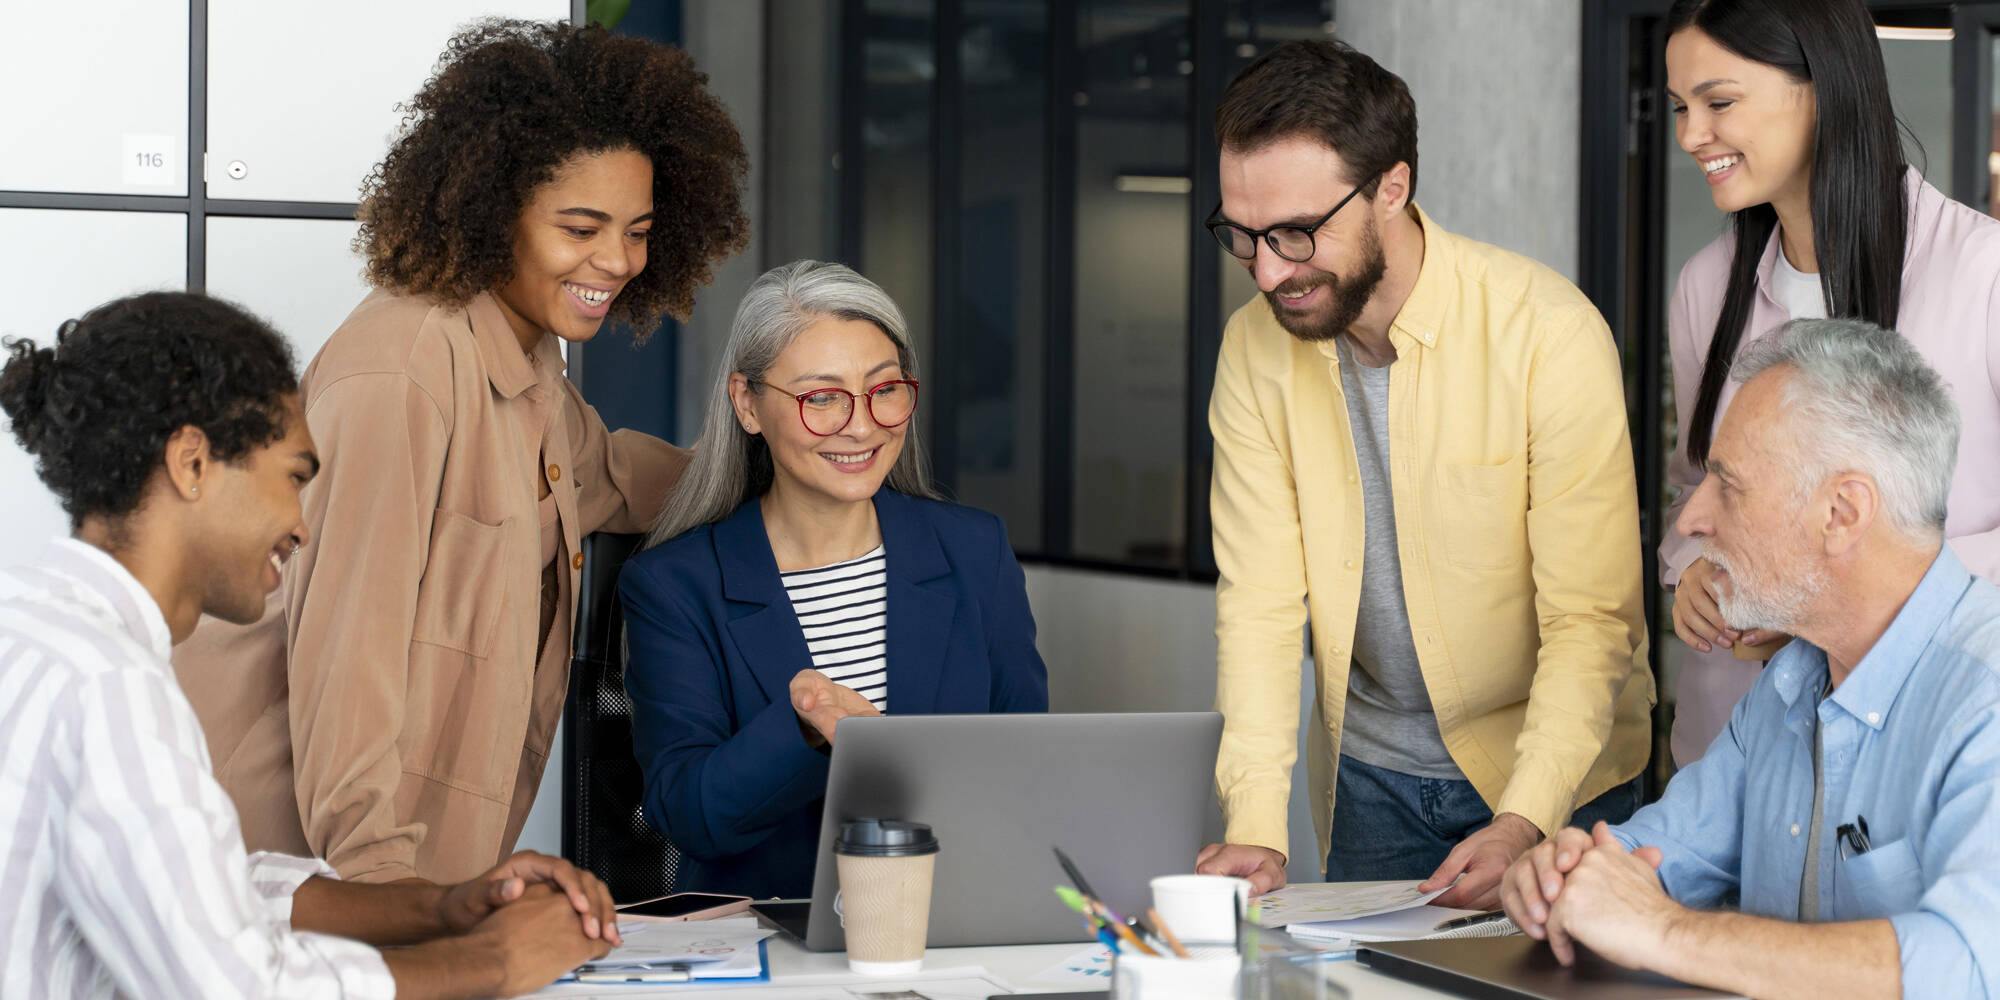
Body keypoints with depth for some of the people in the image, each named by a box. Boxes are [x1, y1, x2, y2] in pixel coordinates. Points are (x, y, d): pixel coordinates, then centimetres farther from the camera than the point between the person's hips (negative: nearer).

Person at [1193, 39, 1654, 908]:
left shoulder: (1550, 332, -21)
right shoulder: (1255, 349, -8)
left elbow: (1591, 618, -19)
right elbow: (1259, 598, -8)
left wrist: (1522, 823, -30)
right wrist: (1255, 826, -19)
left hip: (1552, 770, -3)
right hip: (1370, 772, 3)